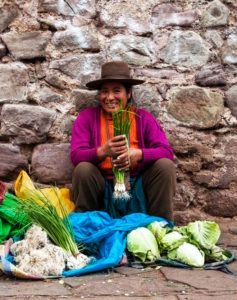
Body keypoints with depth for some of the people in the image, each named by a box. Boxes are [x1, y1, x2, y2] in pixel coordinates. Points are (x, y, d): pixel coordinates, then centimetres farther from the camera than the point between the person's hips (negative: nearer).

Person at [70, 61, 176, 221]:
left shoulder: (143, 117, 2)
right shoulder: (87, 117, 0)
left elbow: (167, 152, -9)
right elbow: (76, 156, -12)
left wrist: (137, 154, -29)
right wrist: (103, 151, -32)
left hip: (138, 186, 1)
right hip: (103, 187, -1)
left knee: (165, 165, -21)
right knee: (83, 169, -28)